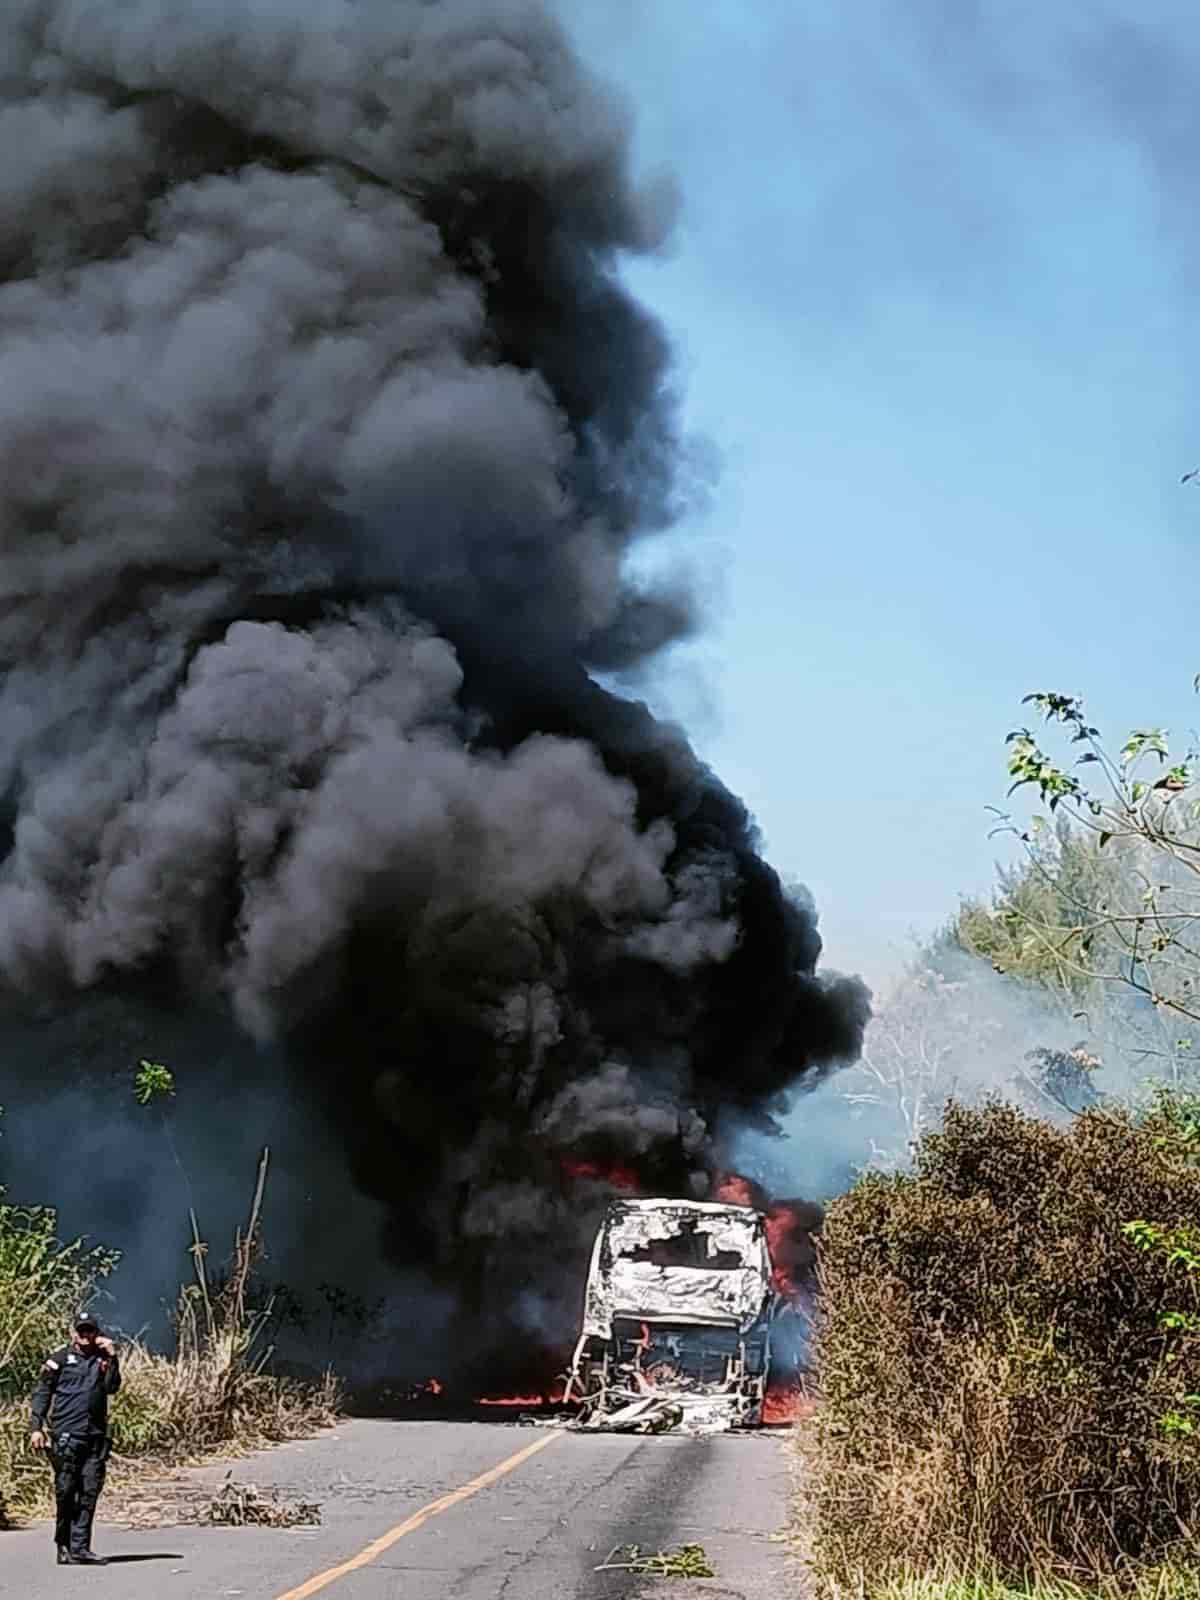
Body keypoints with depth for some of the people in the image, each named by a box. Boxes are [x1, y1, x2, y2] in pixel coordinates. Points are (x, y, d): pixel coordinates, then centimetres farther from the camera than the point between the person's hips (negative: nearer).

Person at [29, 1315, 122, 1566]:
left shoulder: (102, 1359, 15)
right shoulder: (60, 1359, 5)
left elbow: (112, 1387, 0)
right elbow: (41, 1393, 4)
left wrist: (112, 1358, -8)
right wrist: (37, 1427, -3)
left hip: (95, 1436, 3)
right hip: (66, 1435, -3)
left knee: (89, 1491, 0)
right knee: (65, 1491, -2)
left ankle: (79, 1547, 2)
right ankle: (64, 1546, 10)